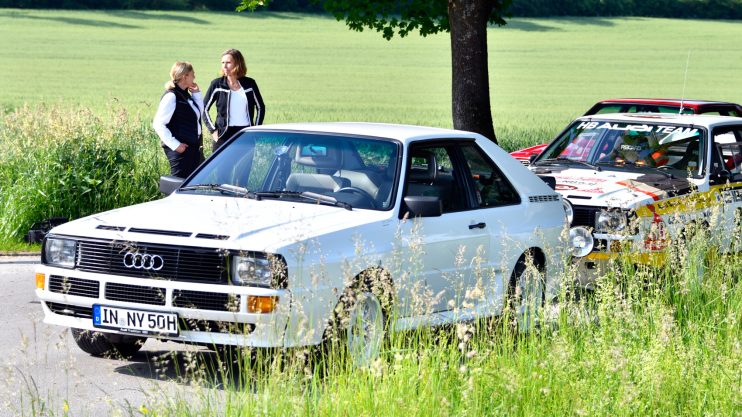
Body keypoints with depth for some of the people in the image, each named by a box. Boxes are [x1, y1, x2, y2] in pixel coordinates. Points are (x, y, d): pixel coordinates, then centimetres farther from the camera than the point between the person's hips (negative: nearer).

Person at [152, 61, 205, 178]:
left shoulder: (186, 95, 12)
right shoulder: (171, 96, -13)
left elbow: (200, 113, 23)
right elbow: (158, 124, -17)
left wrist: (196, 93, 11)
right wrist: (175, 145, -20)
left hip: (194, 147, 9)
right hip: (181, 149, -9)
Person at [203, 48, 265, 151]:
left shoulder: (249, 83, 5)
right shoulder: (217, 84, 2)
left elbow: (261, 107, 16)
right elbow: (204, 109, 7)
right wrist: (212, 130, -1)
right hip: (224, 135, -1)